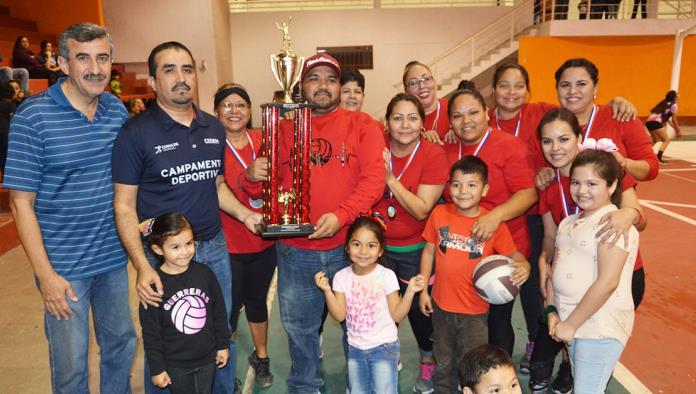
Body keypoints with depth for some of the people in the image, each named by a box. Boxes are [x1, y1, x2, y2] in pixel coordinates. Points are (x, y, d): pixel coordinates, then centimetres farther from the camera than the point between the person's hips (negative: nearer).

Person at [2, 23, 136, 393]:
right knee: (71, 364, 10)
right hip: (63, 266, -4)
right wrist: (45, 274, -14)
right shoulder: (33, 116, -13)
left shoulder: (117, 109, 1)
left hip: (113, 257, 5)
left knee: (122, 344, 19)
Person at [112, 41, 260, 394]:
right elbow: (124, 206, -9)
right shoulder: (136, 133, -10)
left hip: (215, 248, 5)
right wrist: (142, 267, -19)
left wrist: (245, 215, 1)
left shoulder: (214, 128, 5)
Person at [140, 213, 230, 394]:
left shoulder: (204, 273, -9)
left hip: (207, 358, 3)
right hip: (175, 365, -3)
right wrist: (157, 368, -7)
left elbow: (219, 312, 1)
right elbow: (150, 333, -10)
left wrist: (223, 344, 6)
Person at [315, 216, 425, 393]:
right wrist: (327, 290, -20)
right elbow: (339, 315, -9)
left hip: (384, 347, -3)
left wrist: (410, 291, -24)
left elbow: (397, 315, -11)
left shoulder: (387, 275, -15)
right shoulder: (341, 277, -7)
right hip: (355, 348, 3)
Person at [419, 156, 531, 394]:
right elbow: (429, 251, 2)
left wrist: (523, 266, -32)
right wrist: (423, 290, 3)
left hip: (475, 311, -2)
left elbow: (514, 255, -8)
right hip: (441, 304, 3)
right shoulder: (439, 214, -7)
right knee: (443, 363, 24)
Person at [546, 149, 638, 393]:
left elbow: (607, 282, -20)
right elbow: (556, 269, 11)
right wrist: (552, 311, -1)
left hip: (600, 327, -7)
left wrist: (571, 324, -15)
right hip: (570, 322, 7)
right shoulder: (568, 223, 11)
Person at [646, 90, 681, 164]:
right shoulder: (673, 105, 3)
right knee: (666, 140, -1)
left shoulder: (664, 103, 25)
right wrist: (678, 130, 16)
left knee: (655, 139, 31)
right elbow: (674, 120, 5)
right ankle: (659, 157, -17)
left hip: (649, 122, 8)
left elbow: (666, 118, 30)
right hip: (656, 123, -8)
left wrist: (675, 128, 34)